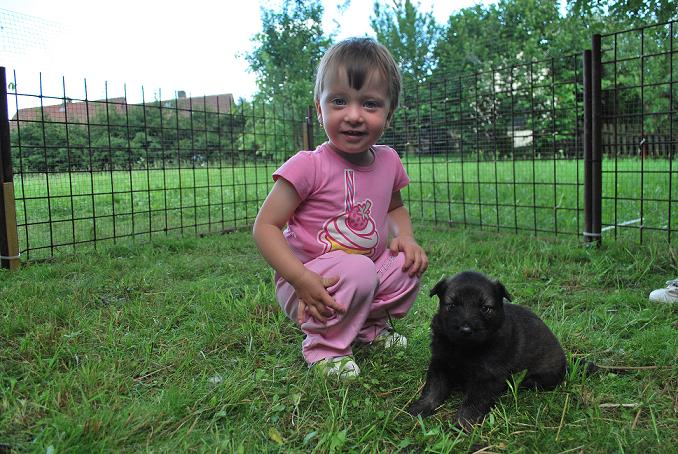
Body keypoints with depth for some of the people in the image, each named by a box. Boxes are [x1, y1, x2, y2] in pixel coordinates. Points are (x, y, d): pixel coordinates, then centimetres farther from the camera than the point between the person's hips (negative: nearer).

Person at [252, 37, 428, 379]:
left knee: (409, 264, -11)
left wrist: (405, 237, -3)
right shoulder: (309, 166, -21)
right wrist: (303, 280, -29)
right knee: (358, 271, -32)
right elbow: (265, 226, -19)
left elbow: (395, 208, 19)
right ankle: (323, 346, -7)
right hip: (312, 281, -6)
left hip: (368, 268, 7)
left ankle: (370, 325, 14)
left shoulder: (388, 161, -2)